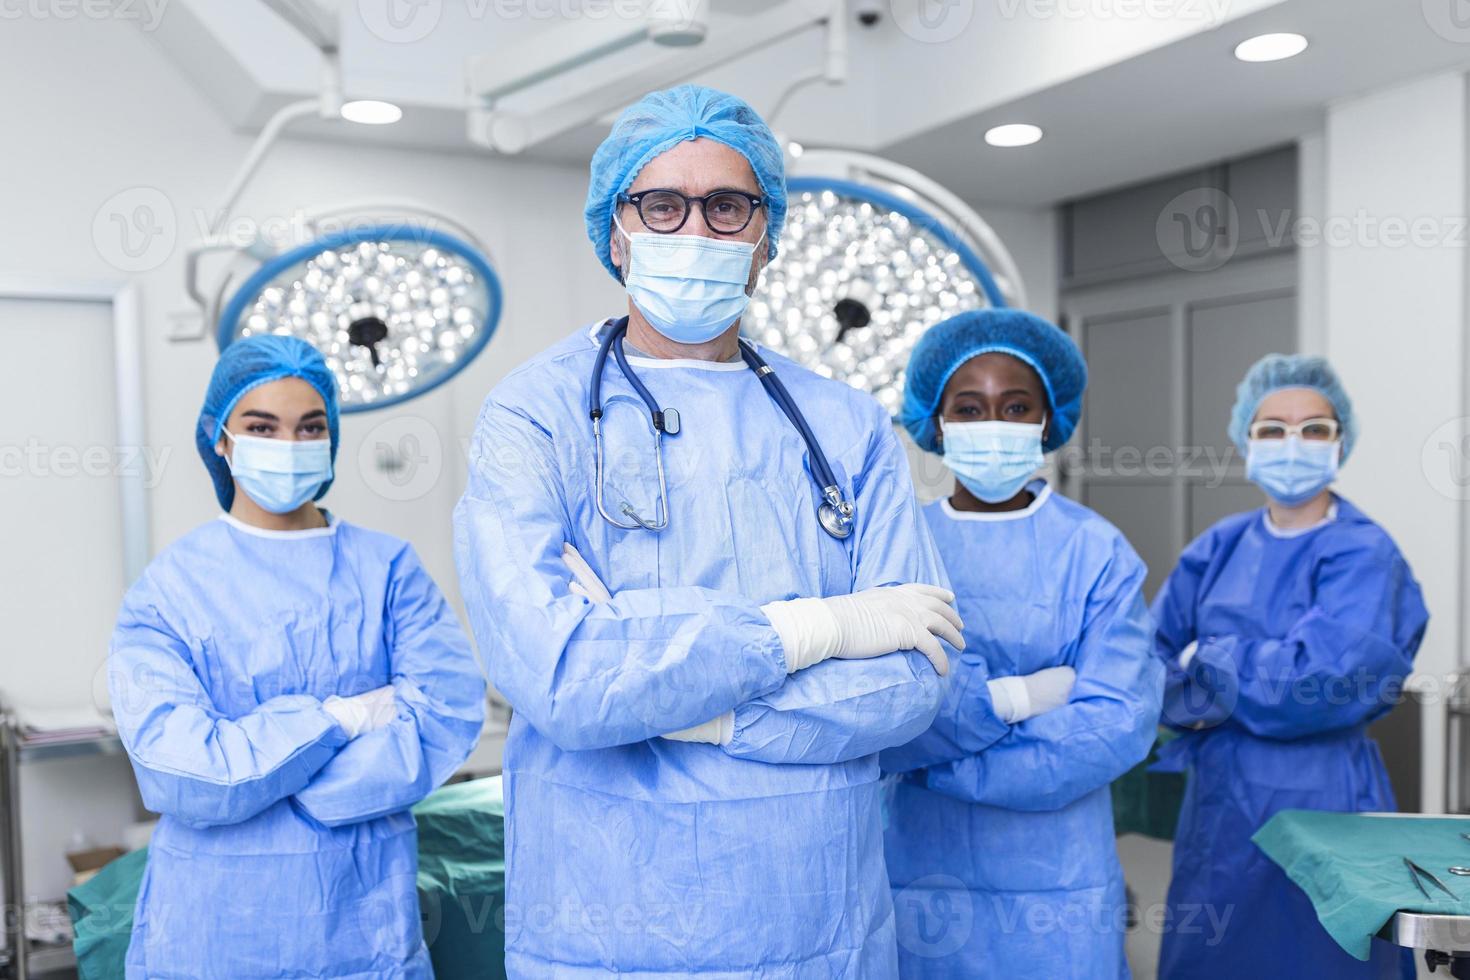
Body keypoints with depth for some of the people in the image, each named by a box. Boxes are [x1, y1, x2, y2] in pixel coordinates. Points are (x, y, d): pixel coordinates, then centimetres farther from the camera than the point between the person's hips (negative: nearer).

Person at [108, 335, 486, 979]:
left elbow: (450, 715, -14)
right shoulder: (169, 587, -5)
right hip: (211, 927, -1)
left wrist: (248, 776, -15)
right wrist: (339, 717, -14)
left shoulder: (387, 569, -2)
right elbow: (174, 773, -14)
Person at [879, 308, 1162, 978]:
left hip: (1056, 890, -1)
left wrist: (934, 760, -15)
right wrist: (1002, 700, -20)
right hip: (916, 876, 1)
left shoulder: (1096, 552, -3)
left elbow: (1118, 723, -13)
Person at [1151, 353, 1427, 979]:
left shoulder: (1363, 555, -11)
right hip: (1218, 798, 5)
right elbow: (1151, 660, 2)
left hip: (1317, 802, -5)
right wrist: (1258, 686, -14)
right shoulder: (1220, 547, 5)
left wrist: (1208, 664, -10)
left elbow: (1323, 680, -24)